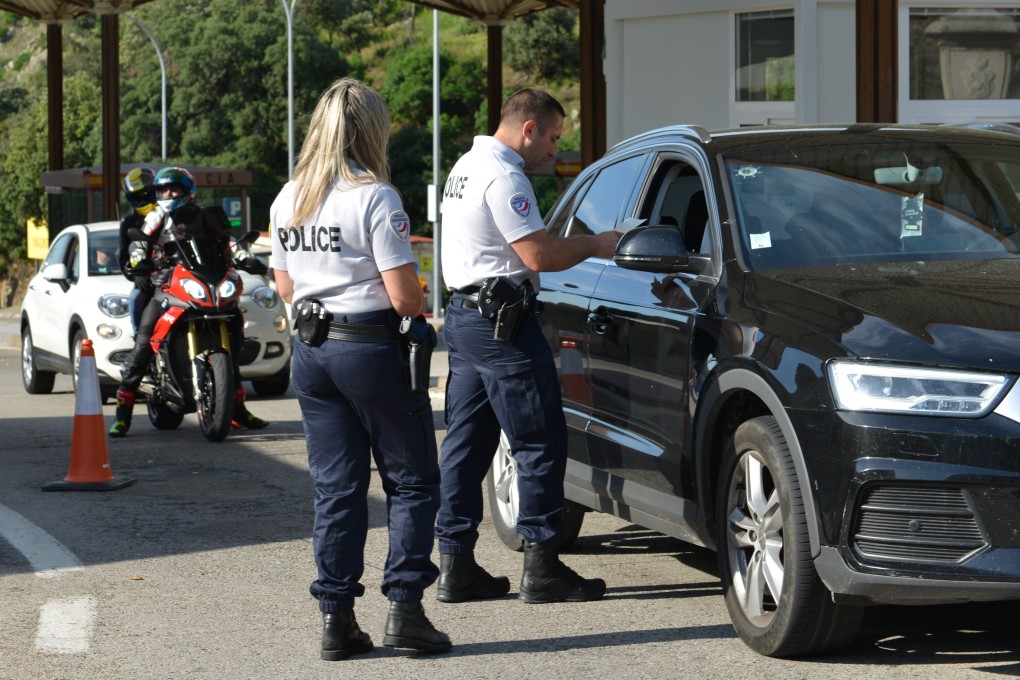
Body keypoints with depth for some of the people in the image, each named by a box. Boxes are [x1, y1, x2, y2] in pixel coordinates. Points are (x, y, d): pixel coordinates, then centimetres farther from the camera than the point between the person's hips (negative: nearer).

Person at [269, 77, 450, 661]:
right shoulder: (375, 198, -14)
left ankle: (336, 618, 8)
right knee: (412, 482, 5)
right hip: (371, 350, -6)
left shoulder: (288, 200, 7)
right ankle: (405, 607, -2)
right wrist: (422, 306, 5)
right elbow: (403, 297, -15)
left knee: (335, 488, 9)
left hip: (312, 349, 6)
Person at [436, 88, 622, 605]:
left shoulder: (468, 166, 18)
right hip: (501, 319, -10)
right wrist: (595, 245, -5)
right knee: (541, 442, -5)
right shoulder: (503, 176, -15)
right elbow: (539, 256, -18)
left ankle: (455, 565, 11)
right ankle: (541, 568, -4)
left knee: (466, 442, 10)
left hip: (463, 316, 10)